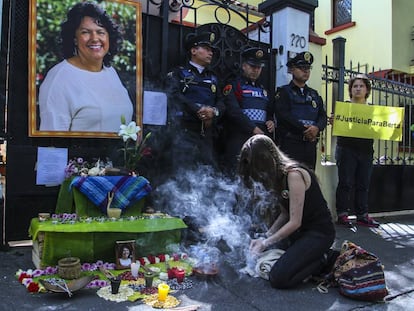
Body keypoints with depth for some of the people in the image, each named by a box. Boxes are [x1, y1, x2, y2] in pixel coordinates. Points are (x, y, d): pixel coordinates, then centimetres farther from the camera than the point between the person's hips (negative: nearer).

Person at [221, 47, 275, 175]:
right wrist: (253, 129, -15)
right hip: (239, 139, -6)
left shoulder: (263, 89, 23)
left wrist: (271, 122, 7)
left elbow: (270, 112, 30)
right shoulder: (233, 86, 2)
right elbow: (234, 111, -12)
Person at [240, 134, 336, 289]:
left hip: (319, 232, -9)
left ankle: (323, 260, 0)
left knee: (278, 278, -18)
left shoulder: (293, 175, -23)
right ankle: (314, 256, 12)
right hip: (300, 230, 9)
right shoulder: (278, 176, 5)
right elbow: (285, 214, 8)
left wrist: (266, 243, -13)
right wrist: (264, 237, -2)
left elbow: (295, 222, -22)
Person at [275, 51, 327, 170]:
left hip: (310, 145, 6)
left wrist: (317, 127, -12)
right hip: (290, 143, -6)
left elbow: (323, 115, 11)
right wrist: (304, 129, -16)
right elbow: (283, 115, -12)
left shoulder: (314, 94, 21)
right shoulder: (283, 92, 2)